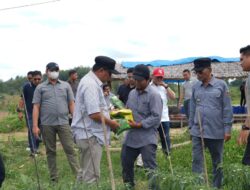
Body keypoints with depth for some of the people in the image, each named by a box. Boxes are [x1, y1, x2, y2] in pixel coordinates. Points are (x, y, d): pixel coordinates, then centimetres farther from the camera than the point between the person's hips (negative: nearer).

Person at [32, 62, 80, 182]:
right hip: (47, 124, 0)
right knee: (50, 151, 7)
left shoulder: (66, 86, 10)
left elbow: (71, 104, 9)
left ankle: (79, 175, -5)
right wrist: (35, 126, -6)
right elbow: (36, 107, 2)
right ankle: (54, 178, 14)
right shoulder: (40, 88, 6)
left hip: (63, 123, 0)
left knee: (70, 149, -4)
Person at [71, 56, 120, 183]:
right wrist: (111, 123, -11)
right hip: (91, 135, -11)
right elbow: (94, 114, -25)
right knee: (92, 176, -4)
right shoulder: (91, 85, -20)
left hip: (87, 134, 11)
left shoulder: (90, 81, 13)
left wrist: (107, 113, 12)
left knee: (85, 173, 18)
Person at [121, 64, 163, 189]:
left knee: (150, 167, -5)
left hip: (147, 138, -8)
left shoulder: (154, 95, -13)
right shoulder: (132, 93, 11)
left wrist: (139, 125, -23)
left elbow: (156, 117, -19)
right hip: (131, 136, 8)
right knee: (126, 163, 18)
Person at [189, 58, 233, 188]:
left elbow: (227, 109, -5)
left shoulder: (221, 85, -6)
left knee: (217, 162, 12)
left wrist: (227, 129, -8)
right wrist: (191, 127, 12)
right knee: (196, 161, -1)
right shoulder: (195, 87, 4)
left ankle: (217, 186, 27)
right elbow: (192, 109, 11)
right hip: (197, 131, 3)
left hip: (216, 131, -2)